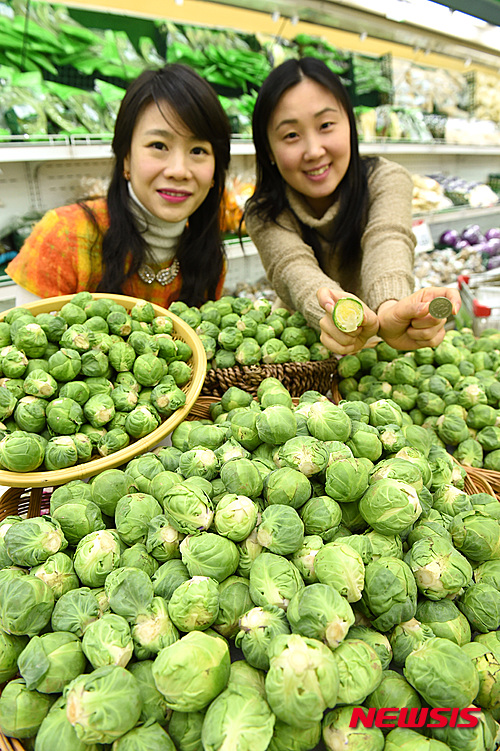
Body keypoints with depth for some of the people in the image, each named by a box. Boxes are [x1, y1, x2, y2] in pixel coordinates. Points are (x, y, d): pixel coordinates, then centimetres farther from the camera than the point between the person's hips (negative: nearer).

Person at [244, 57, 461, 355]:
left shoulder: (387, 180, -10)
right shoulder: (264, 216, -12)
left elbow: (386, 241, -30)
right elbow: (294, 269, -31)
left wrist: (391, 309, -51)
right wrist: (338, 314, -53)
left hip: (376, 344, 0)